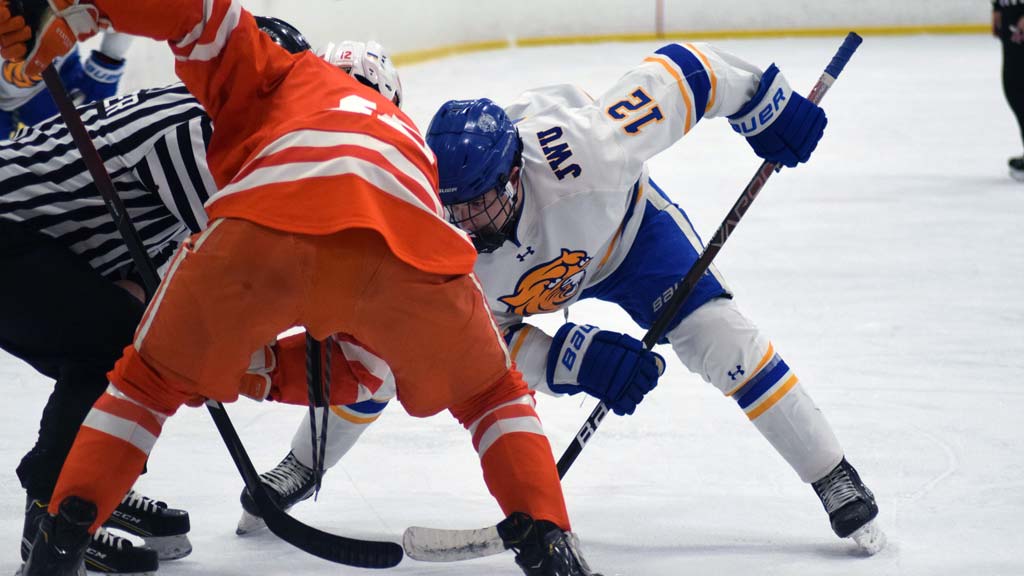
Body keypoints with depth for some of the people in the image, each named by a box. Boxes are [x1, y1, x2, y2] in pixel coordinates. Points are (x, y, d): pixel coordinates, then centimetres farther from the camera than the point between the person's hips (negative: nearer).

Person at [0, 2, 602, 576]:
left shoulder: (285, 75, 38)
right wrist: (251, 369, 45)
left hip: (264, 227, -2)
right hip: (411, 250, 2)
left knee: (149, 380, 25)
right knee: (492, 394, 32)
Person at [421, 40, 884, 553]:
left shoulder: (580, 151, -47)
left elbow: (676, 74, -35)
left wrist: (765, 103, -25)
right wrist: (573, 361, -40)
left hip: (625, 229, -2)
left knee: (718, 336, -16)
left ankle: (835, 479, -2)